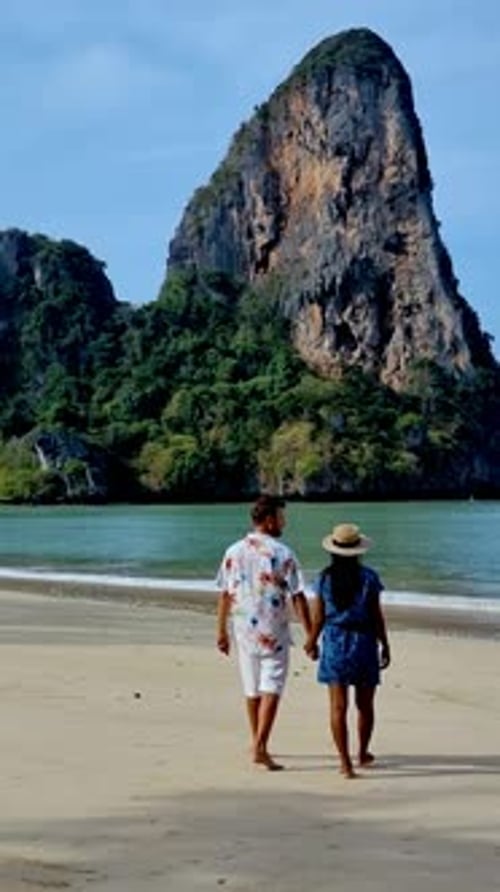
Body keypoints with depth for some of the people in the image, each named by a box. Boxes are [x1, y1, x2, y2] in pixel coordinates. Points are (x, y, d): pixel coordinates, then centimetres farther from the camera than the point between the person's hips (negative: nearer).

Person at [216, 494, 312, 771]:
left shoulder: (234, 552, 2)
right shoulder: (283, 554, -9)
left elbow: (225, 595, 5)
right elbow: (298, 597, -10)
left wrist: (222, 631, 15)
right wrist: (310, 635, -5)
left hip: (244, 630, 4)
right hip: (274, 631, -4)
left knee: (252, 690, 16)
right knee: (271, 689, -3)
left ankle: (258, 744, 28)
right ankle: (260, 747, -14)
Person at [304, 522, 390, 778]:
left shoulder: (324, 578, -2)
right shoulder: (368, 577, -5)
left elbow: (318, 618, 0)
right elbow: (377, 616, -3)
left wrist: (311, 642, 16)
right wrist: (385, 646, 7)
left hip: (334, 644, 0)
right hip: (363, 642, 0)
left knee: (338, 707, 1)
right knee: (365, 704, 16)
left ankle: (345, 763, -3)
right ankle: (362, 754, 31)